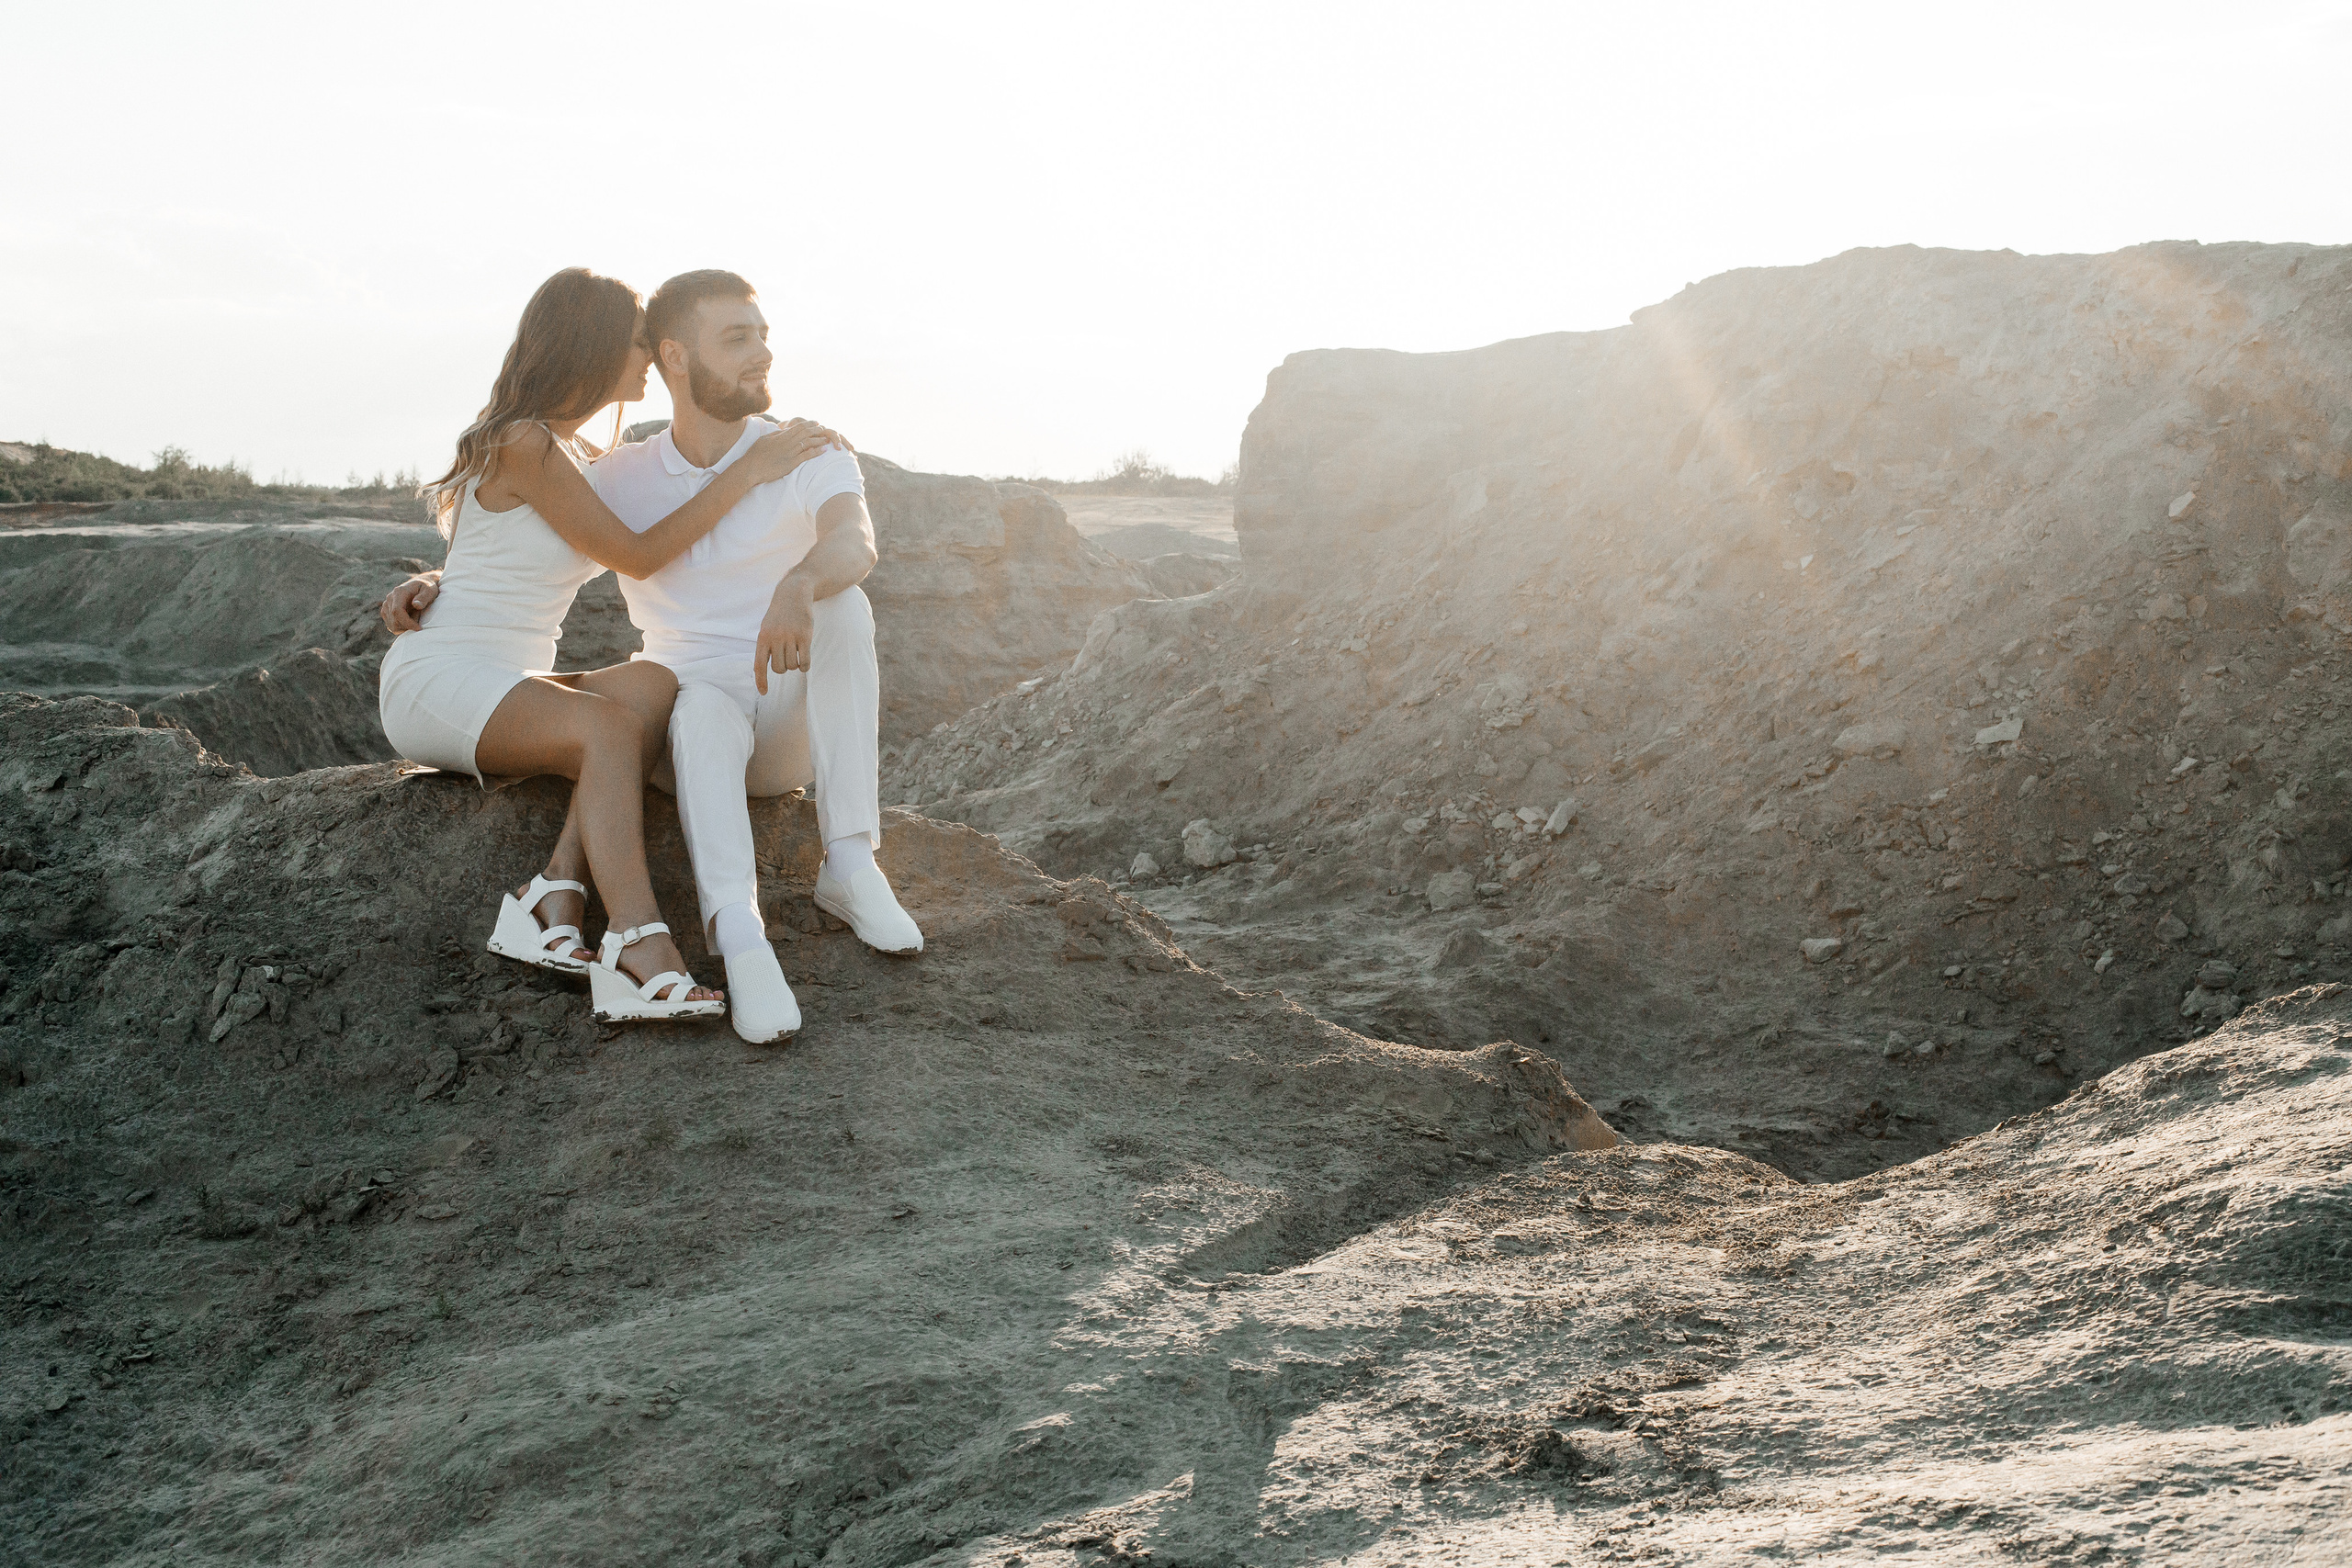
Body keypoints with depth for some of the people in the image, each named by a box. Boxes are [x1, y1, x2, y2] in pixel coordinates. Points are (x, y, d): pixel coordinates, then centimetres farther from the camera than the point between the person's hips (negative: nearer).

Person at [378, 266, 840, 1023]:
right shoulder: (524, 444, -11)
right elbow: (638, 556, -9)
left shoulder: (574, 453, 17)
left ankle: (554, 904, -33)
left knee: (654, 685, -22)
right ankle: (641, 958, -46)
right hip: (435, 680, -8)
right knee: (612, 728, -34)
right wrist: (747, 474, -7)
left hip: (505, 690, 8)